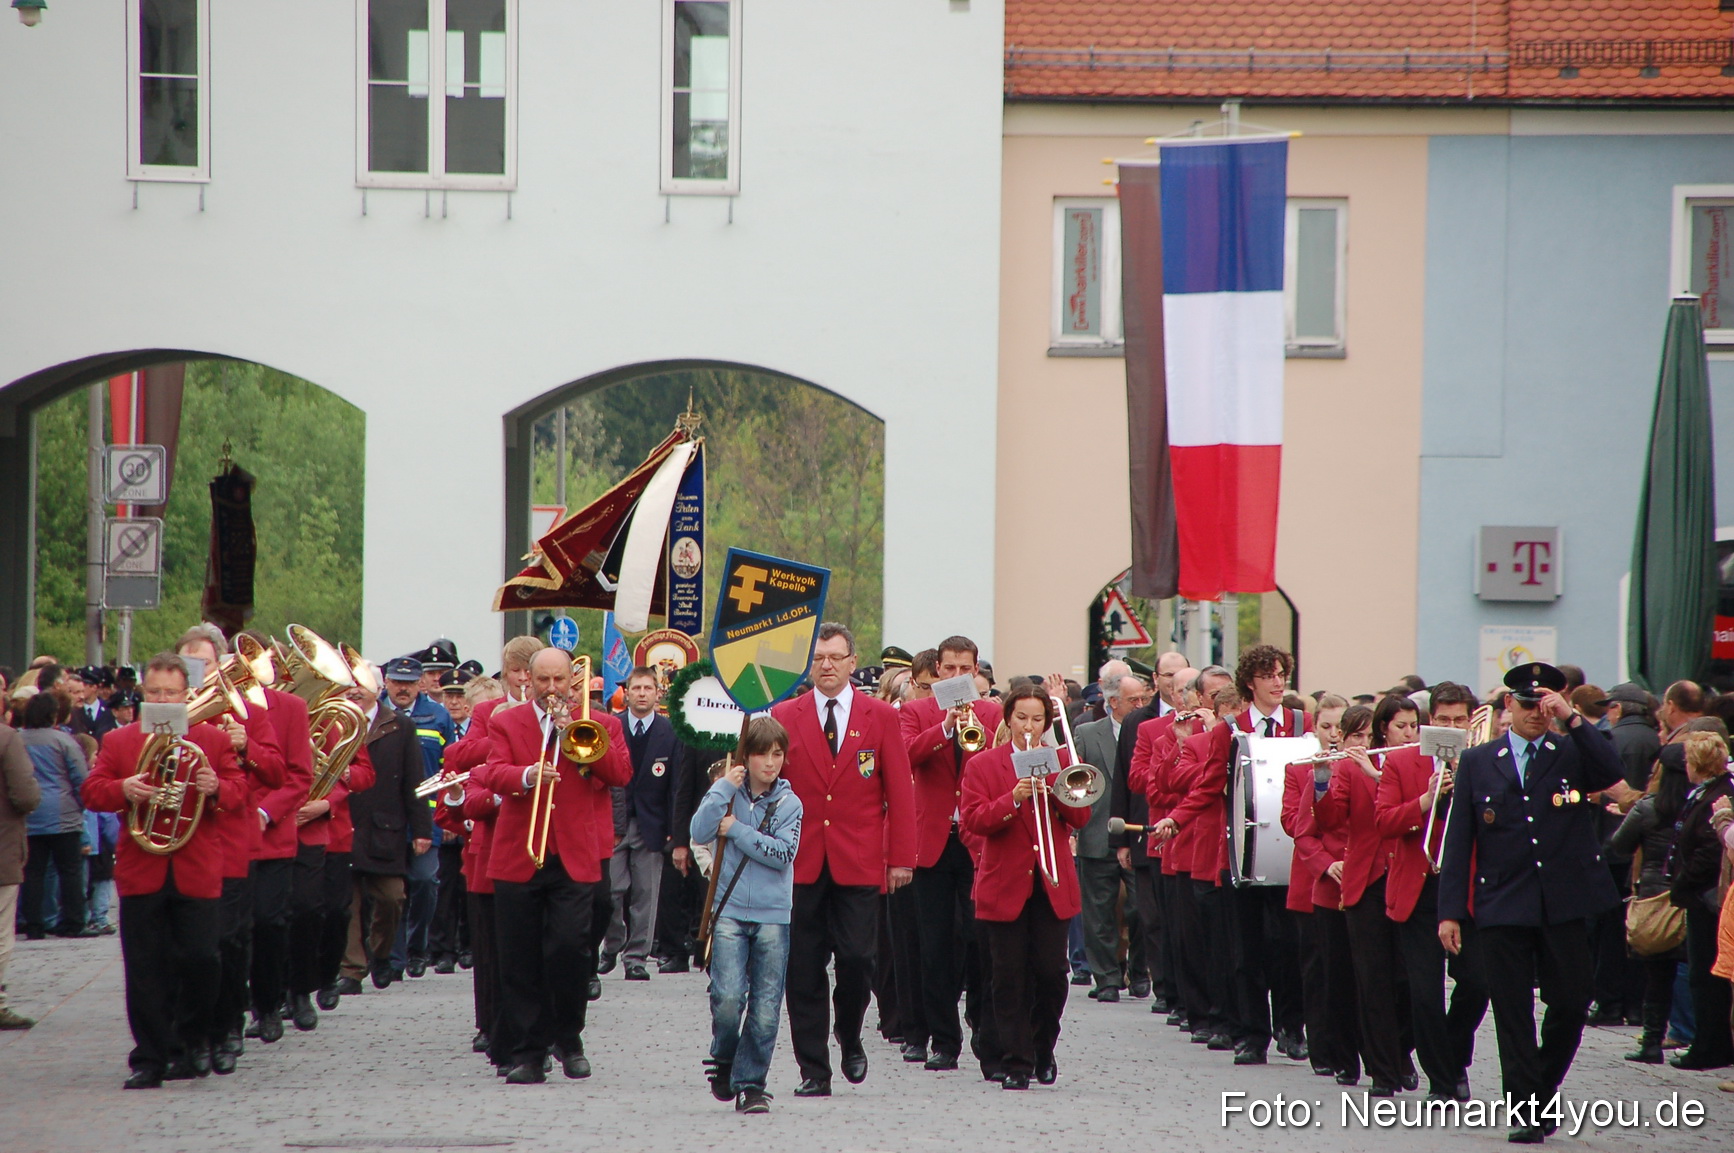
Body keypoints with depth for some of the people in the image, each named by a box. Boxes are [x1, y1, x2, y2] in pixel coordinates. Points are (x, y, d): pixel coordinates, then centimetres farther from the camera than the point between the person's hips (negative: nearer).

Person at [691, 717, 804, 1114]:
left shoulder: (788, 802, 5)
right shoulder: (726, 792, 6)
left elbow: (784, 853, -8)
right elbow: (699, 832, -10)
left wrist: (737, 830, -9)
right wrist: (725, 788, -14)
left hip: (773, 916, 1)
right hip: (730, 911, -1)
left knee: (765, 1009, -1)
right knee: (728, 998, -13)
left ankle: (750, 1084, 10)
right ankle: (723, 1061, 13)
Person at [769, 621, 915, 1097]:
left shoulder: (881, 717, 7)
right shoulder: (785, 717, 7)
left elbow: (900, 791, 5)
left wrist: (901, 857, -1)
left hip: (859, 862, -1)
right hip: (801, 862, 1)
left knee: (856, 958, -8)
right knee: (804, 969, 0)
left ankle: (850, 1039, 19)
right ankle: (813, 1070, 6)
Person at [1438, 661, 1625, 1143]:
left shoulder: (1574, 753, 7)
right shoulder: (1477, 762, 7)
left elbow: (1611, 773, -16)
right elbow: (1458, 841, 5)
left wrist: (1572, 718, -19)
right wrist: (1450, 911, -1)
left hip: (1564, 903, 0)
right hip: (1503, 905, 0)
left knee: (1571, 1004, 1)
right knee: (1512, 1012, 0)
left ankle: (1541, 1090, 22)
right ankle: (1526, 1109, 6)